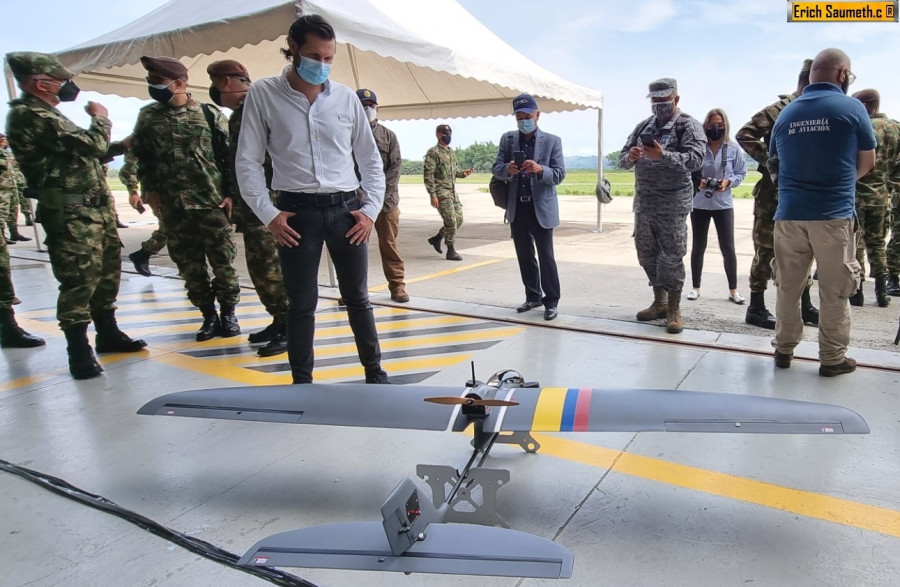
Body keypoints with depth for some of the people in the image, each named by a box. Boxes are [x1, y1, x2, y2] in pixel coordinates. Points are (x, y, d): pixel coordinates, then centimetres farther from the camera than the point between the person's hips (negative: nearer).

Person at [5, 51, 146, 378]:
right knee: (79, 280, -8)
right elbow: (92, 144, -19)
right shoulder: (29, 115, -13)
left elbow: (88, 155, 25)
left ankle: (108, 334, 27)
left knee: (108, 270, 15)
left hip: (95, 207, 10)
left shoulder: (45, 115, 21)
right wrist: (100, 118, 0)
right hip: (71, 213, -10)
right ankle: (79, 352, -1)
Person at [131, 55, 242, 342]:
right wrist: (150, 188, 5)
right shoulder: (147, 117, 10)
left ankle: (228, 313, 17)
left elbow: (229, 155, 0)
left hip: (213, 202, -3)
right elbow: (142, 157, 17)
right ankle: (208, 315, 19)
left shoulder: (210, 113, 1)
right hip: (173, 206, 3)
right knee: (189, 266, 6)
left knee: (223, 261, 1)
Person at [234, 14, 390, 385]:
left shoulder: (346, 97, 6)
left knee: (357, 298, 9)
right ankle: (302, 383, 18)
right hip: (297, 212, -1)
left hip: (345, 209, 2)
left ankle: (375, 373, 21)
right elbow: (248, 161, 1)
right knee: (302, 303, 5)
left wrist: (370, 209, 1)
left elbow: (370, 159, 11)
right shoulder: (263, 95, 1)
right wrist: (268, 214, -8)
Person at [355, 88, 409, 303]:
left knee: (389, 244, 5)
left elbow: (395, 167, 3)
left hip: (387, 200, 1)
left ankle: (397, 286, 11)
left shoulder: (389, 136, 10)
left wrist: (380, 190, -9)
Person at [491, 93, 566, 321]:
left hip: (542, 208, -3)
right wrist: (508, 169, -21)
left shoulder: (552, 141, -1)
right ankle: (533, 296, 25)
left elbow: (559, 175, -6)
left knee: (546, 256, -2)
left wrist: (540, 170, -26)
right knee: (524, 255, 12)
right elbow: (496, 169, 2)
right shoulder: (507, 139, 8)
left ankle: (551, 301, 8)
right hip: (517, 208, 4)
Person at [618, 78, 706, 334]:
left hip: (672, 204, -6)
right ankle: (659, 303, 26)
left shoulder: (688, 125, -3)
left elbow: (695, 159, -17)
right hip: (643, 203, 6)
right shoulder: (643, 127, 15)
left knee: (672, 257, -4)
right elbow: (622, 159, 13)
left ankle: (674, 309, 7)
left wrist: (663, 155, -31)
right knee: (647, 254, 12)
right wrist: (630, 157, -11)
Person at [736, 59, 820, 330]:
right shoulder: (781, 109, -10)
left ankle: (804, 306, 24)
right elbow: (744, 135, -18)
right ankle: (756, 308, 8)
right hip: (774, 193, -8)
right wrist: (768, 160, -19)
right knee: (767, 250, -1)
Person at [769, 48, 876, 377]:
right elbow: (867, 163, 6)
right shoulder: (852, 108, -2)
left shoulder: (786, 113, 10)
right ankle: (832, 358, 13)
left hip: (789, 213, 4)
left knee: (788, 287, 11)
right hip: (833, 214, -3)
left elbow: (775, 166, 17)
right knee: (835, 290, 6)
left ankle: (784, 350, 18)